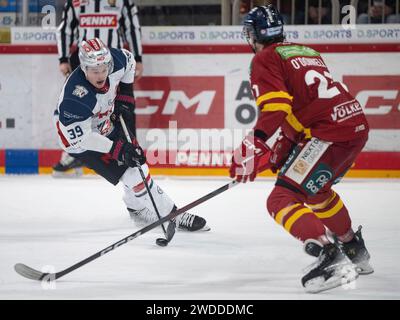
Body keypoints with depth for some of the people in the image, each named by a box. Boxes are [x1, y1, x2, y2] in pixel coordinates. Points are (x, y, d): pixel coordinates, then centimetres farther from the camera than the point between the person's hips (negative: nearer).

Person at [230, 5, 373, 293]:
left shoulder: (265, 59, 1)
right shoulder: (307, 52, 27)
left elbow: (275, 106, -16)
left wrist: (255, 145, -23)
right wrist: (280, 151, 30)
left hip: (329, 133, -9)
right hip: (358, 125, 9)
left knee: (282, 200, -11)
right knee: (316, 190, 33)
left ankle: (330, 257, -29)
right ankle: (355, 252, 39)